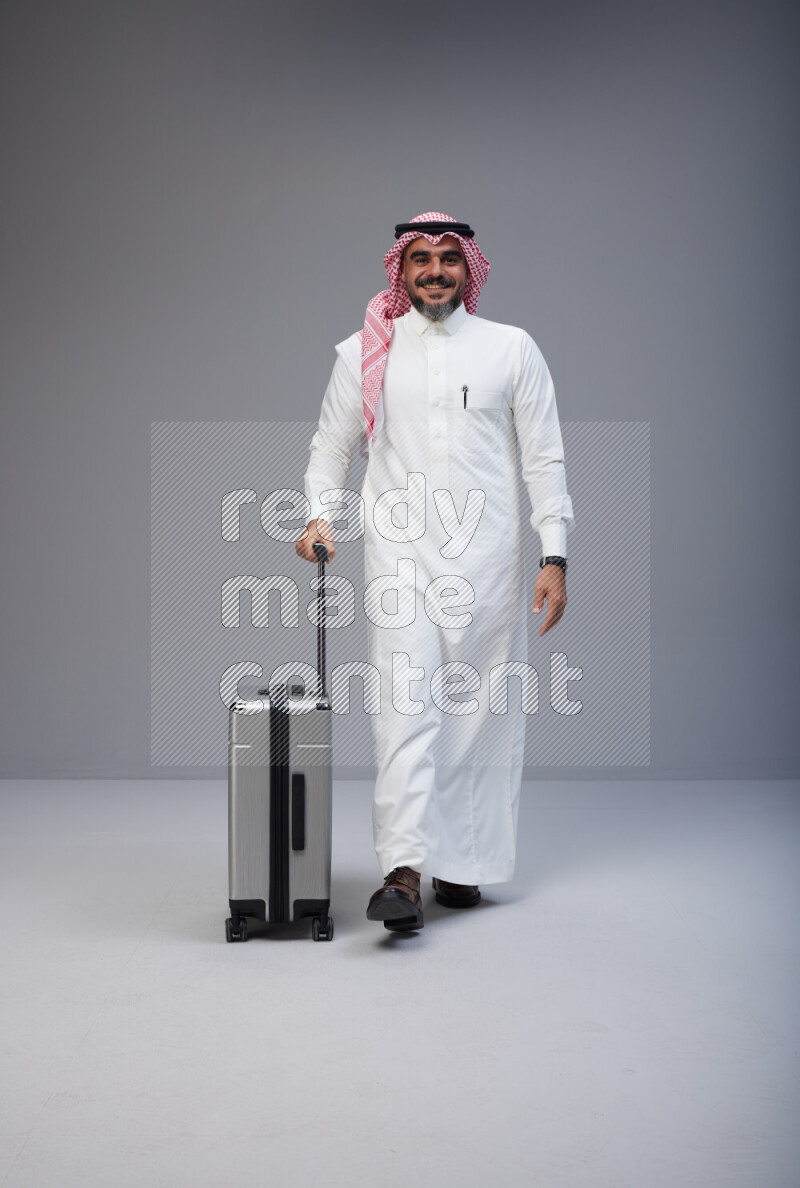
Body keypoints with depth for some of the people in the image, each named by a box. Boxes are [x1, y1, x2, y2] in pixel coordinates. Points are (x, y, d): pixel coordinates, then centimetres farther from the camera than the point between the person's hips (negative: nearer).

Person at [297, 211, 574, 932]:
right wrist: (320, 515, -3)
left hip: (488, 555, 1)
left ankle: (463, 864, 16)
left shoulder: (512, 349, 8)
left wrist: (555, 558, -2)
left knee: (482, 710, 3)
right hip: (399, 554, 0)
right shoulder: (365, 353, 10)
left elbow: (545, 458, 6)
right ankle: (404, 872, -15)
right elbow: (331, 448, 16)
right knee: (405, 707, -11)